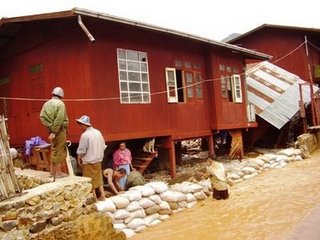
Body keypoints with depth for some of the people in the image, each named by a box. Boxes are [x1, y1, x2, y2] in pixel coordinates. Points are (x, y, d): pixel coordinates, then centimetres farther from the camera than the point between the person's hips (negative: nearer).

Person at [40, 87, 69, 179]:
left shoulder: (46, 104, 9)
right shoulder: (60, 103, -12)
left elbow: (42, 117, -1)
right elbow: (59, 119, -22)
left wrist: (50, 127, -2)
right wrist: (54, 132, -20)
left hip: (51, 130, 7)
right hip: (60, 130, -7)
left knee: (54, 150, 19)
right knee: (60, 152, 1)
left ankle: (52, 171, 26)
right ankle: (58, 172, 6)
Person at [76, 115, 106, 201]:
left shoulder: (85, 135, -18)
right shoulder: (98, 132, 4)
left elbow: (81, 150, -15)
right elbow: (103, 146, 8)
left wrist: (79, 158, 1)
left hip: (88, 162, -7)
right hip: (98, 160, 7)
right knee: (98, 178, 17)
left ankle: (94, 197, 12)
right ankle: (102, 195, 21)